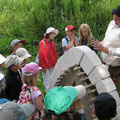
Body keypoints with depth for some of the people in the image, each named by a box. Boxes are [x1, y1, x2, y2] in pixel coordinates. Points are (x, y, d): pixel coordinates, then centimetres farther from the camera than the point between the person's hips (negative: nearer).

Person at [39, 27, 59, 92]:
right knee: (47, 80, 1)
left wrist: (54, 64, 10)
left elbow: (54, 54, 12)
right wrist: (43, 66, -13)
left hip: (50, 65, 7)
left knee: (50, 79, 16)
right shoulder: (42, 43, -15)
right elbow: (40, 55, -14)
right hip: (45, 65, -7)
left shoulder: (52, 43, 6)